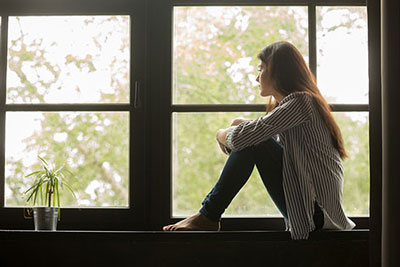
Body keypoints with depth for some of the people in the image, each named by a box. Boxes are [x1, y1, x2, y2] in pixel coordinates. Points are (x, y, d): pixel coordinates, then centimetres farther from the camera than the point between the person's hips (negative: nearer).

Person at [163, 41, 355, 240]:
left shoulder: (299, 102, -13)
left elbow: (243, 137, -21)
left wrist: (222, 134, 1)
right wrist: (241, 125, 3)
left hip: (317, 210, -10)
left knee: (252, 142, -16)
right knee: (252, 140, 9)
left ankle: (208, 217, -8)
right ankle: (209, 214, 6)